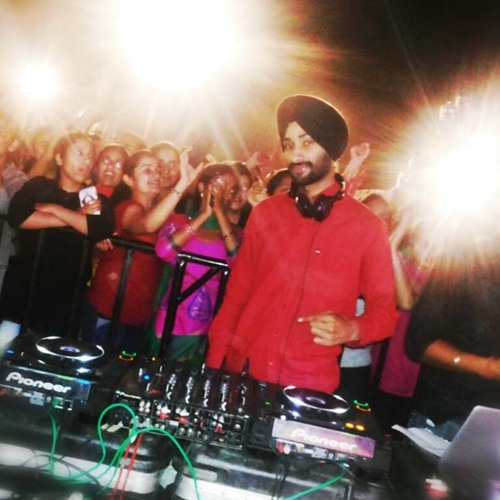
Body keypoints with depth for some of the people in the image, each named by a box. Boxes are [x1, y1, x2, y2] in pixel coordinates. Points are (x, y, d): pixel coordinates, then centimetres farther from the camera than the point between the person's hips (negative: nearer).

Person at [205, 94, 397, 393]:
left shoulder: (368, 227, -4)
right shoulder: (265, 213, 4)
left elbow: (384, 310, 1)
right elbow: (236, 294, 7)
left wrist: (352, 330, -19)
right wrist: (214, 362, 3)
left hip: (309, 387, -2)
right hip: (241, 371, 3)